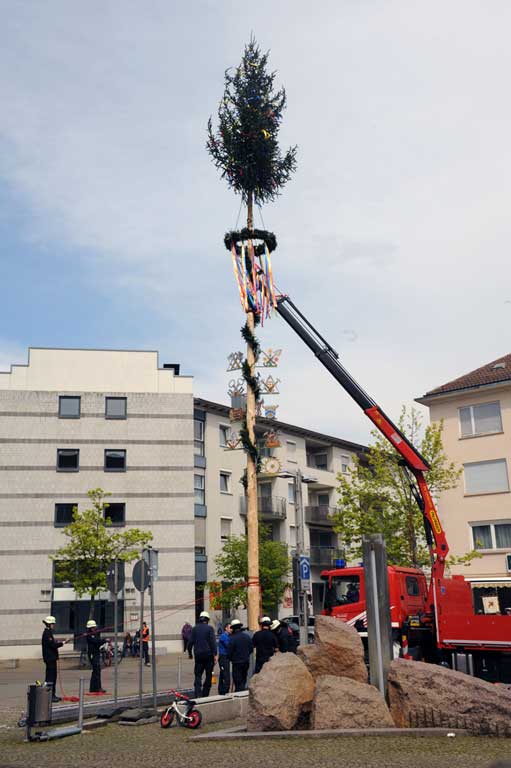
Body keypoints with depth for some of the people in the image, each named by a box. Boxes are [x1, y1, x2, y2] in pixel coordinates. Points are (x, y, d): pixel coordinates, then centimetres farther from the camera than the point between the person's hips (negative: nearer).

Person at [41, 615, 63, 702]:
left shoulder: (48, 633, 16)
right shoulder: (47, 633, -16)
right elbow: (53, 645, -21)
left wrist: (57, 642, 9)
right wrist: (62, 643, -12)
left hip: (51, 658, 11)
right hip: (50, 658, -11)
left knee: (53, 676, 14)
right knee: (50, 677, -7)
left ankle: (52, 694, 21)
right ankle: (50, 696, -4)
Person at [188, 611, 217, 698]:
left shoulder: (195, 628, 5)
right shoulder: (209, 628, -5)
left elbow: (190, 642, 6)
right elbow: (213, 642, -10)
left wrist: (190, 652, 17)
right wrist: (215, 654, -10)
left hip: (198, 655, 2)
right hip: (208, 655, -2)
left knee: (198, 675, 5)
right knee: (208, 675, 9)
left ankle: (198, 695, -10)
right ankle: (205, 694, 8)